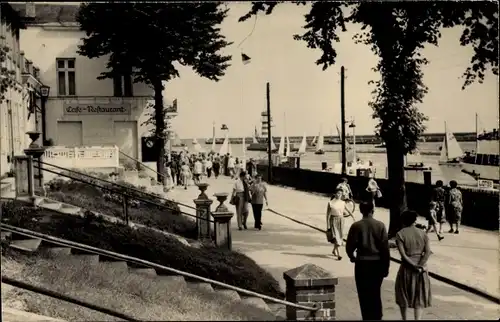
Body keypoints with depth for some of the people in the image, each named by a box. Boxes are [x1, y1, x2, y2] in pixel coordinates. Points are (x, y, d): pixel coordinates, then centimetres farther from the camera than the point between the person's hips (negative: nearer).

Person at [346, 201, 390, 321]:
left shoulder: (356, 226, -8)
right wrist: (386, 266, 3)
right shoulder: (380, 225, -6)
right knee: (376, 293, 15)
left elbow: (349, 246, -5)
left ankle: (368, 317, 10)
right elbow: (385, 248, -6)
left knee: (364, 294, 8)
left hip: (362, 263, -1)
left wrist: (352, 257, 17)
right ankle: (377, 317, 18)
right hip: (377, 263, 1)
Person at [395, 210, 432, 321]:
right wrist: (420, 266, -15)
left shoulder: (400, 234, -9)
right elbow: (428, 252, -9)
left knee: (404, 294, 18)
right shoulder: (422, 233, 1)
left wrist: (415, 266, -15)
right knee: (419, 296, 9)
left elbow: (403, 254, -17)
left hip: (407, 267, -2)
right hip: (422, 268, 2)